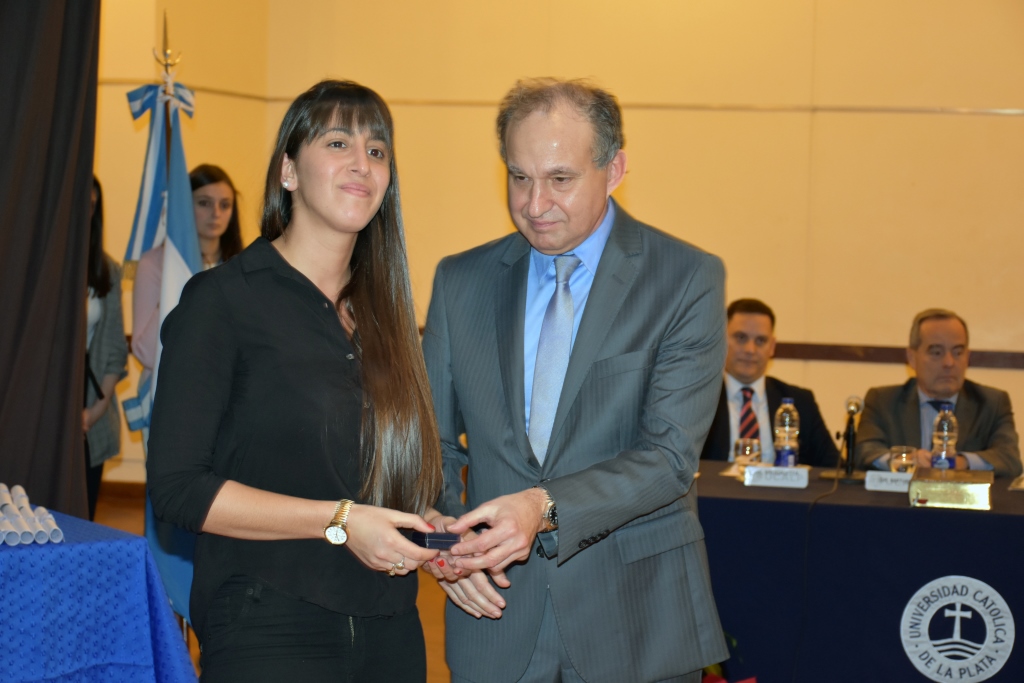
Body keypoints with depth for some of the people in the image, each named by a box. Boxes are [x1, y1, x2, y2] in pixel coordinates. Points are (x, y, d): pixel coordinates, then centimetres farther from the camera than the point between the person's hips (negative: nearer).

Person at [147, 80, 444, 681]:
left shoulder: (384, 313, 11)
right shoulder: (221, 301, -8)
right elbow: (177, 486, -14)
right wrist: (340, 521, -18)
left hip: (389, 632, 6)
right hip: (269, 634, -6)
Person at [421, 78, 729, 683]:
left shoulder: (688, 280, -6)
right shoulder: (460, 281, 5)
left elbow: (670, 456, -14)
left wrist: (544, 507, -28)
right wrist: (441, 531, -12)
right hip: (496, 616, 2)